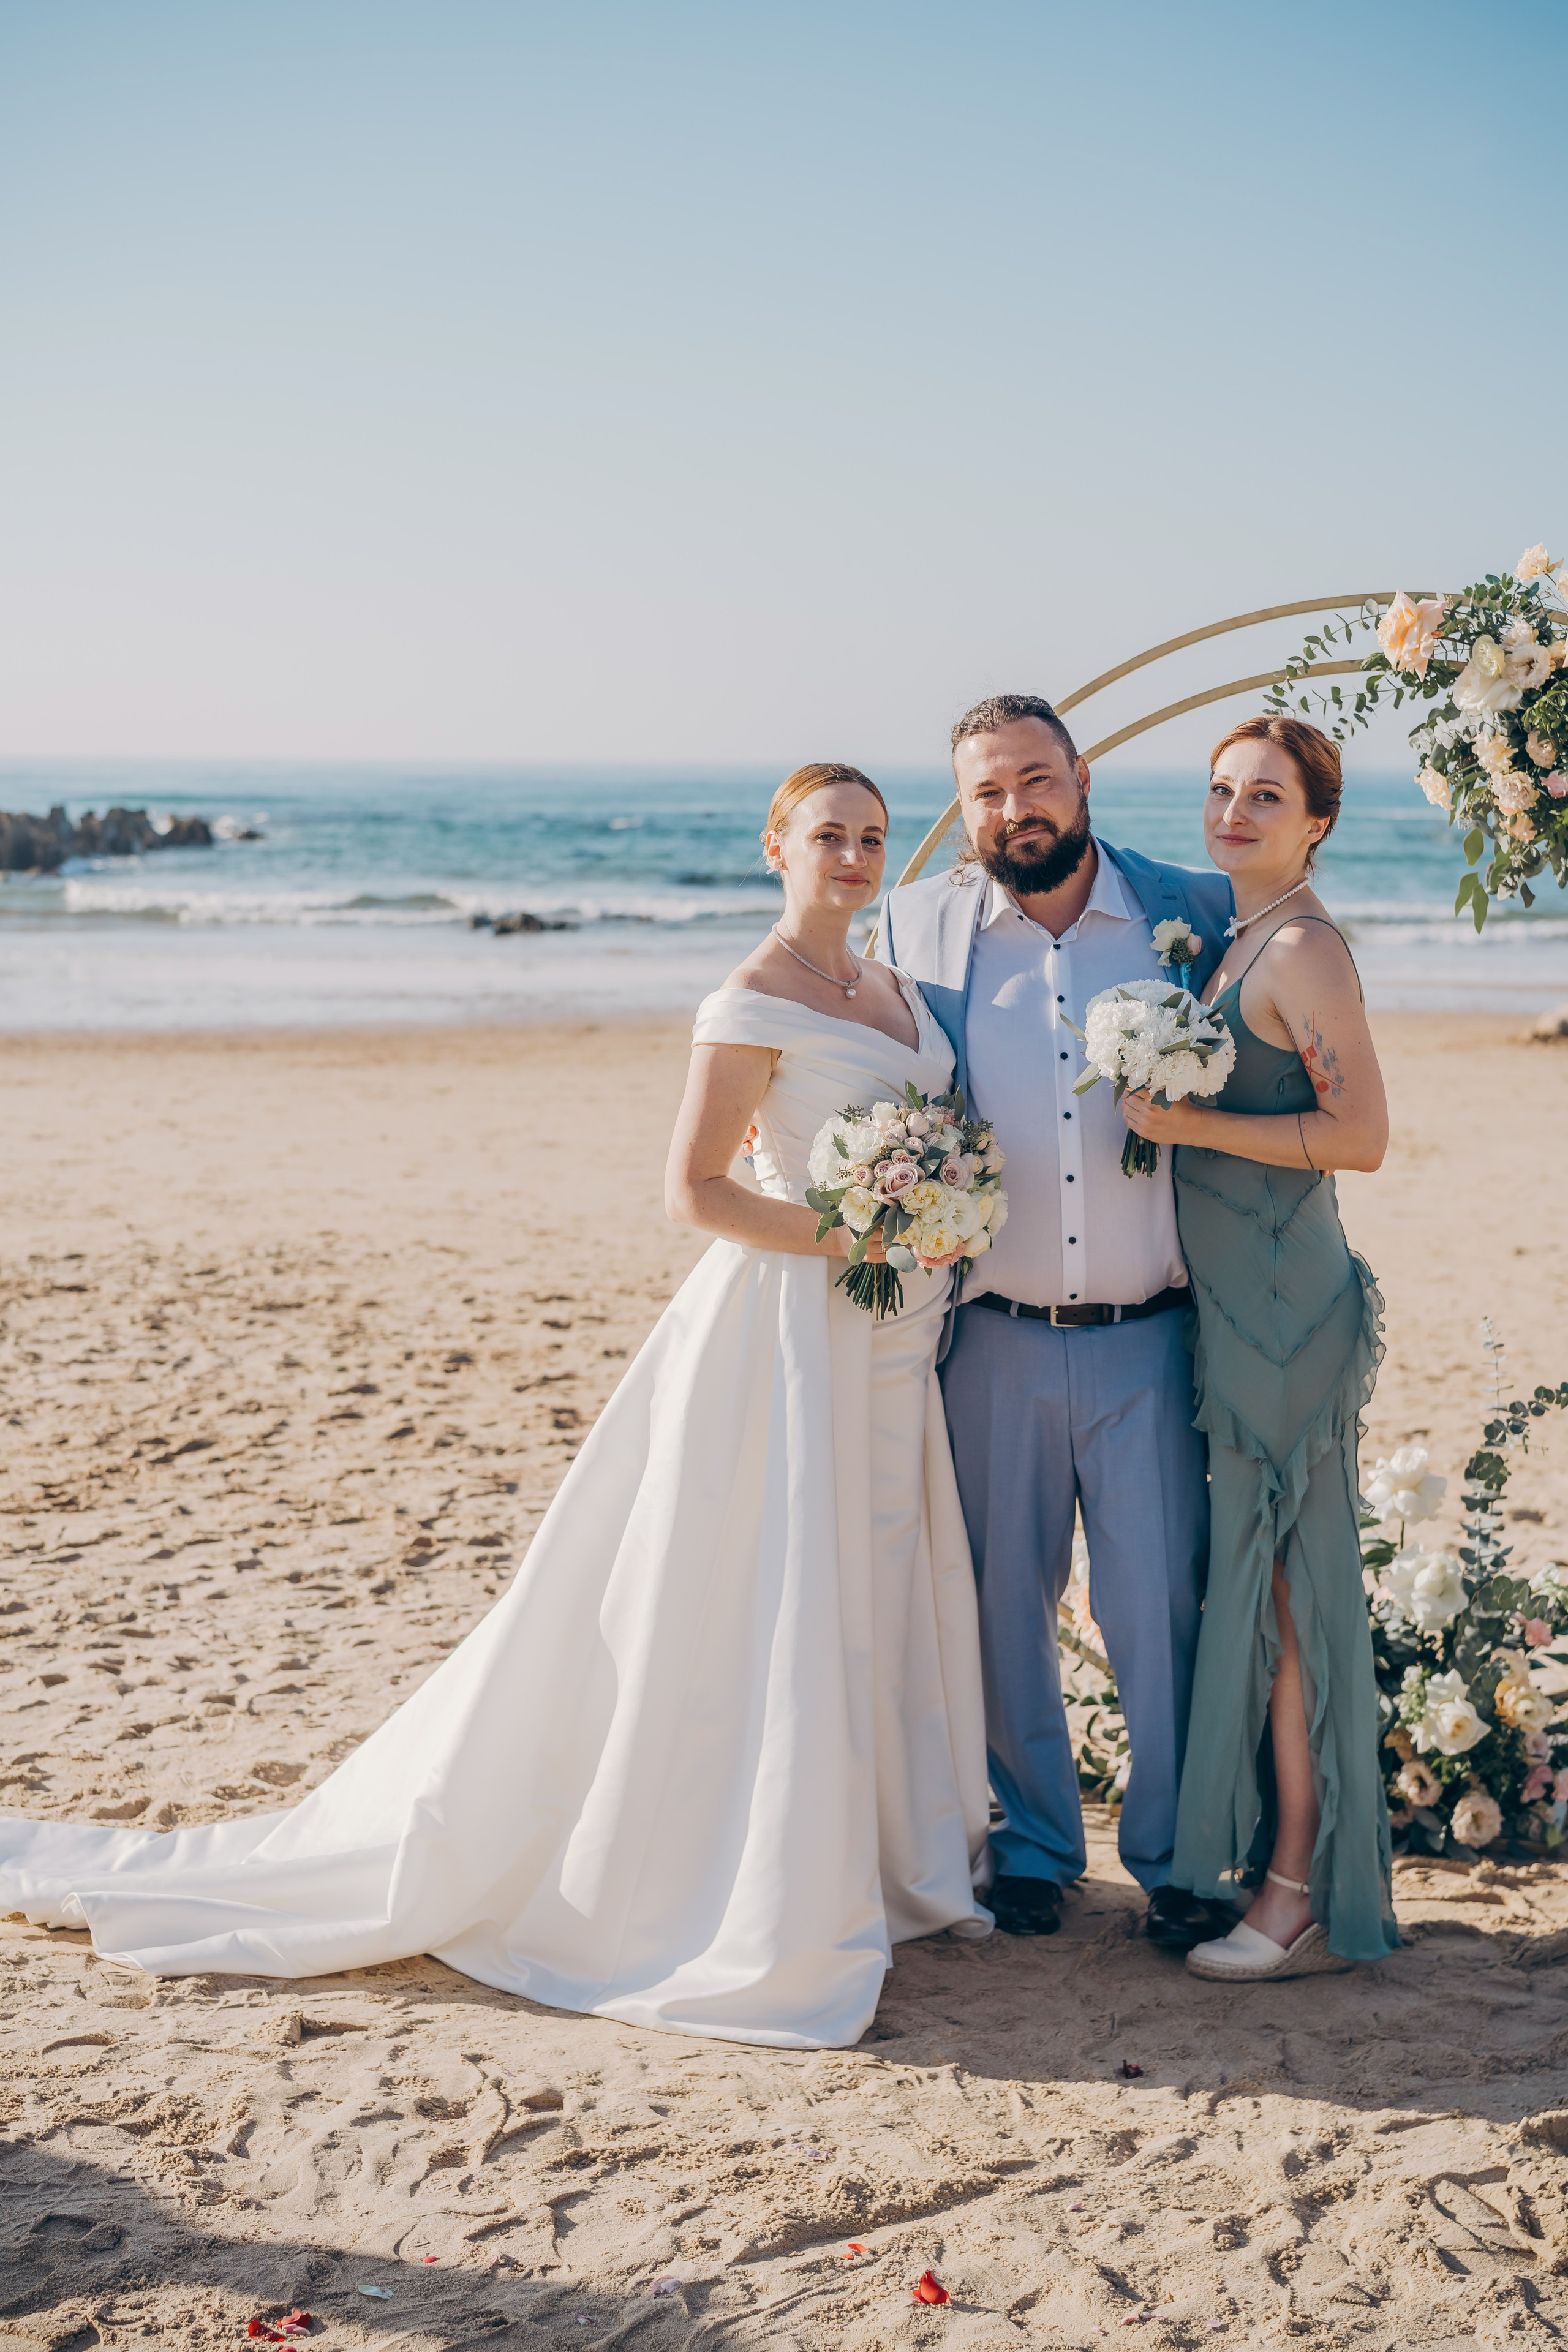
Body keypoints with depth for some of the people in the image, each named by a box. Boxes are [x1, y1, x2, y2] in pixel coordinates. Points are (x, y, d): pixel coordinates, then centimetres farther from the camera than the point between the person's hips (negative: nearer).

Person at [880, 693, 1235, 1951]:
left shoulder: (1195, 912, 2)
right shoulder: (917, 925, 3)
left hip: (1148, 1338, -1)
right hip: (994, 1339, 1)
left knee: (1165, 1608, 1)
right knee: (1003, 1605, 9)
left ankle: (1177, 1863, 17)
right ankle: (1031, 1846, 27)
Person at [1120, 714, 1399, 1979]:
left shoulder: (1305, 949, -14)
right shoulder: (1234, 937, 14)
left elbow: (1362, 1135, -20)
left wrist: (1190, 1122, -21)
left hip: (1285, 1297, -9)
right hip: (1234, 1296, 9)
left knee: (1284, 1585, -3)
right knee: (1256, 1579, 14)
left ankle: (1307, 1899, 6)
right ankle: (1273, 1849, 24)